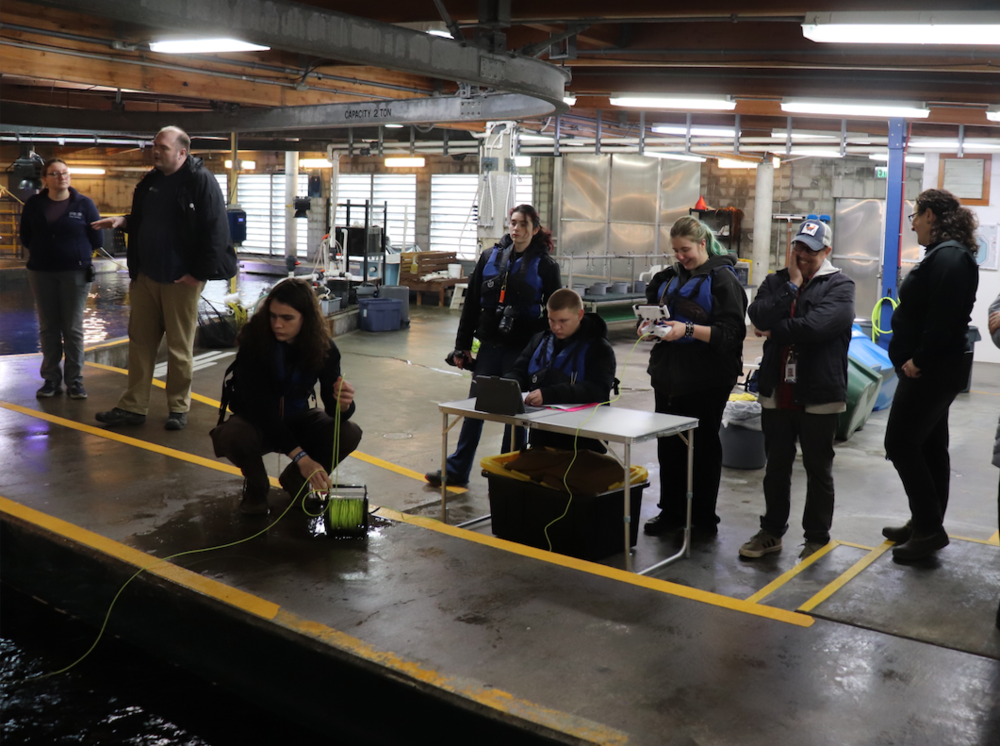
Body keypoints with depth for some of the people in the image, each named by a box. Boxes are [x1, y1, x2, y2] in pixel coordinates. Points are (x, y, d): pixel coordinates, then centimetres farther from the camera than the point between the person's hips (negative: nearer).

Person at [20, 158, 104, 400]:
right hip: (41, 273, 2)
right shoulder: (34, 204, 3)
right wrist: (43, 251, 4)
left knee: (73, 328, 1)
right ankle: (51, 379, 14)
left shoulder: (84, 204, -3)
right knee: (48, 327, 7)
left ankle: (75, 380, 8)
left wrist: (76, 251, 3)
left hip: (75, 272, -2)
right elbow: (25, 237, 12)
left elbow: (97, 239, -1)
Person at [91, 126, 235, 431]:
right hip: (146, 276, 7)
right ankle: (133, 406, 16)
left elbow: (215, 231, -15)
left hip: (181, 279, -7)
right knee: (140, 342, 9)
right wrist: (123, 220, 3)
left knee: (180, 347, 3)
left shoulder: (201, 181, -9)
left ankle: (178, 408, 14)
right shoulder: (150, 182, 13)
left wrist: (199, 273, -16)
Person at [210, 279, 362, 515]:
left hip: (296, 419, 3)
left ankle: (294, 479, 6)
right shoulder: (253, 343, -26)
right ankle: (256, 485, 0)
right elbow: (260, 407, -30)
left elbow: (332, 409, -17)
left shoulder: (323, 349, -17)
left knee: (349, 434, -24)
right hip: (258, 421, -2)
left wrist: (343, 405, -45)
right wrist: (301, 457, -39)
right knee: (229, 436, -36)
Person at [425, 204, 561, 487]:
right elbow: (471, 303, 8)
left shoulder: (545, 265, -2)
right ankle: (456, 470, 17)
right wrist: (462, 345, 5)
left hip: (522, 349, -3)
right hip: (489, 346, 3)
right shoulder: (490, 257, 5)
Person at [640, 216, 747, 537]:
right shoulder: (670, 276, 12)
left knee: (703, 446, 5)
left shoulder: (722, 279, -8)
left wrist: (688, 330, -25)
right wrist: (650, 325, 1)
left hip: (706, 380, -6)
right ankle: (671, 512, 24)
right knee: (668, 445, 11)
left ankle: (704, 519, 17)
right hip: (669, 374, 7)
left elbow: (731, 332, -16)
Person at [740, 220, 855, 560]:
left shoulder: (839, 286, -6)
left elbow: (816, 325, -23)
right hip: (777, 392, 5)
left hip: (819, 396, -4)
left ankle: (817, 537, 22)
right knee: (776, 467, 15)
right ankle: (772, 531, 28)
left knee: (818, 470, 9)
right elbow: (758, 315, -11)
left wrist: (774, 331, -11)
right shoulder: (776, 281, 8)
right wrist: (792, 285, -12)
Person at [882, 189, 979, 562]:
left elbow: (943, 318, -26)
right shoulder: (945, 254, 14)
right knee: (930, 446, 15)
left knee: (900, 443, -5)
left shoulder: (948, 257, -19)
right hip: (933, 369, 10)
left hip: (930, 372, -10)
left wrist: (918, 360, -18)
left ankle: (929, 528, 3)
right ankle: (926, 524, 24)